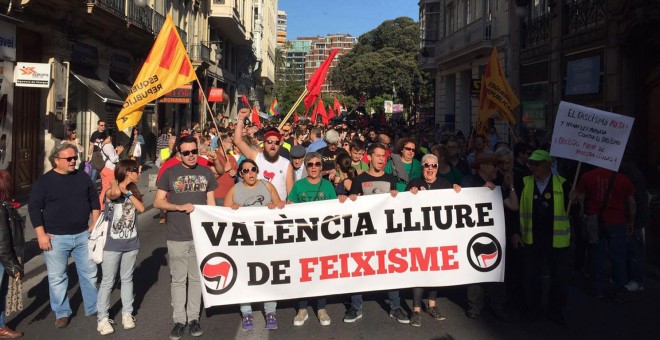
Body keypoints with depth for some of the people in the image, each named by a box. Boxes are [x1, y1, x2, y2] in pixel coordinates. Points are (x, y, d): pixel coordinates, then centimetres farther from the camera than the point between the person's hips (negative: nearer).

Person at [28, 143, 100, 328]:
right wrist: (41, 234, -11)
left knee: (89, 273, 11)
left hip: (83, 235, 3)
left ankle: (94, 307, 26)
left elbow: (94, 200, 12)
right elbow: (34, 208, -6)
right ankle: (62, 312, 23)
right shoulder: (44, 181, -7)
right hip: (56, 238, -3)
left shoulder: (82, 177, 4)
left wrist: (94, 224, 5)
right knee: (57, 277, 6)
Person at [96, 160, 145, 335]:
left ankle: (127, 313, 24)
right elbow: (116, 193, -37)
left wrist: (127, 192, -14)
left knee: (127, 279, 15)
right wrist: (115, 184, -15)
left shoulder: (133, 191, 7)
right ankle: (102, 318, 13)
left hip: (131, 243, 5)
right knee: (108, 282, 3)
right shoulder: (111, 192, -11)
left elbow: (141, 208, -9)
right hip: (113, 244, -5)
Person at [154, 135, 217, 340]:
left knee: (197, 278, 11)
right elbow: (157, 202, -1)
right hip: (177, 236, -1)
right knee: (178, 279, 7)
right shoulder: (170, 173, -1)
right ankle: (179, 320, 18)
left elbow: (211, 202, 10)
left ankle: (194, 317, 23)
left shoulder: (206, 173, 5)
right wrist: (180, 207, -16)